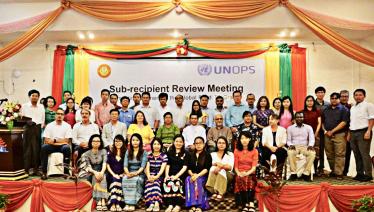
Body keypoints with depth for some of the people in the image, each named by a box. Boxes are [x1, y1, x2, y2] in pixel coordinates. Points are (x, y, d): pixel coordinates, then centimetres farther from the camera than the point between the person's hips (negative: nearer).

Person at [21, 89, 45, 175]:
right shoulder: (24, 106, 7)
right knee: (27, 148, -2)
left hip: (38, 128, 2)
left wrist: (41, 127, 5)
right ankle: (26, 168, 1)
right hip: (28, 128, -1)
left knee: (37, 149, 0)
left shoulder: (41, 107, 12)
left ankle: (35, 168, 5)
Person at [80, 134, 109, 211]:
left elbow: (104, 163, -11)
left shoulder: (103, 151, 2)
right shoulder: (87, 154, -1)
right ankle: (98, 202, -39)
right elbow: (87, 167, -10)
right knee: (95, 177, -32)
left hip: (101, 172, 1)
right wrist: (95, 172, -30)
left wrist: (102, 172, -30)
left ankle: (103, 202, -42)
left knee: (102, 177, -31)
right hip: (90, 174, -1)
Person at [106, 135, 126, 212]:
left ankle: (116, 204, -36)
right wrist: (113, 174, -7)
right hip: (112, 175, 0)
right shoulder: (110, 153, 13)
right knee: (115, 180, -30)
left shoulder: (126, 153, 11)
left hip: (121, 175, 0)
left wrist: (122, 175, -9)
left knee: (118, 181, -31)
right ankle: (114, 204, -37)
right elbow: (107, 165, 6)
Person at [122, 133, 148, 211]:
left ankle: (132, 204, -36)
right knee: (125, 179, -31)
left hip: (139, 174, -2)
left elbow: (143, 166, -5)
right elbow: (125, 165, 5)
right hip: (129, 173, 3)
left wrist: (136, 173, -23)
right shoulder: (128, 152, 16)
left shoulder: (144, 153, 5)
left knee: (135, 180, -35)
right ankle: (127, 204, -34)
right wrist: (127, 173, -16)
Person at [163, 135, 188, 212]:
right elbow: (167, 165, 10)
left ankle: (178, 205, -32)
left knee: (177, 183, -34)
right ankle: (170, 205, -33)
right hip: (170, 175, 2)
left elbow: (184, 167, -1)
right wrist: (166, 175, -8)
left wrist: (176, 176, -15)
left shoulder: (186, 154, 11)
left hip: (181, 175, -2)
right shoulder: (169, 153, 20)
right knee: (167, 182, -31)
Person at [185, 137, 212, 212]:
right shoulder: (191, 155, 19)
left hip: (203, 176, -3)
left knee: (198, 181, -35)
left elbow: (207, 168, -5)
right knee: (188, 180, -30)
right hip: (192, 176, 3)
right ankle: (192, 205, -36)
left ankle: (200, 206, -37)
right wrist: (192, 174, -11)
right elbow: (188, 168, 11)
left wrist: (198, 175, -19)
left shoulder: (207, 155, 7)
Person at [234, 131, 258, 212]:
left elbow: (254, 166, -3)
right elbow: (236, 166, 7)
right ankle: (250, 204, -35)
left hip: (250, 174, -1)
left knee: (248, 179, -35)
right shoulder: (236, 151, 11)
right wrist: (239, 173, -14)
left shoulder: (254, 151, 7)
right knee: (241, 180, -33)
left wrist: (247, 173, -21)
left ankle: (246, 205, -36)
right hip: (240, 174, 1)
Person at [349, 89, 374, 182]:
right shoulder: (352, 107, 20)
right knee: (357, 155, 8)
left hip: (363, 132, -6)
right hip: (353, 132, 6)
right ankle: (359, 173, 15)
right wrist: (349, 133, 15)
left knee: (364, 154, -7)